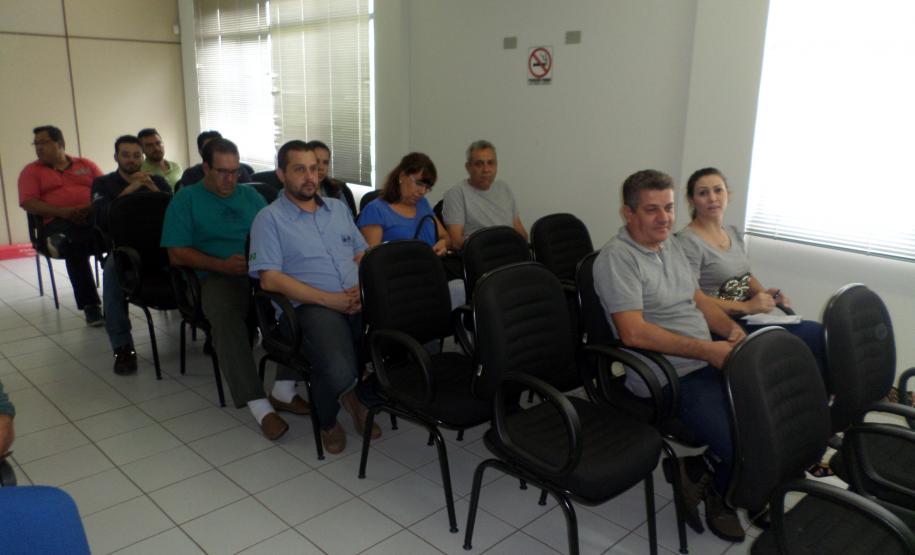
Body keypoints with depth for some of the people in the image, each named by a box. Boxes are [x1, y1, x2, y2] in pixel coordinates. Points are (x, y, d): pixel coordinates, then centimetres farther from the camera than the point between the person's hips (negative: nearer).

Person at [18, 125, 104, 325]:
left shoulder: (86, 165, 24)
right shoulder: (31, 171, 18)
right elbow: (28, 203, 3)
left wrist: (90, 207, -10)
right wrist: (63, 212, -14)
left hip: (93, 217, 2)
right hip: (58, 223, -1)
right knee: (76, 245, -37)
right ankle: (90, 307, -37)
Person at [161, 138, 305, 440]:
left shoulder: (251, 195, 24)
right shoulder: (186, 199, 12)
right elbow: (177, 254, 3)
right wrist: (222, 265, -11)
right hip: (218, 277, -3)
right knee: (225, 316, -38)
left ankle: (284, 390, -22)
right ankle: (259, 406, -35)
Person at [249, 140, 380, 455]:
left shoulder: (338, 208, 23)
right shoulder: (270, 219, 5)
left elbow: (362, 255, 23)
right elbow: (270, 279, -6)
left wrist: (365, 288, -1)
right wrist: (328, 299, -13)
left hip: (358, 302, 6)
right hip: (312, 307, -5)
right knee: (340, 372, -33)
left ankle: (359, 394, 10)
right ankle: (327, 421, 8)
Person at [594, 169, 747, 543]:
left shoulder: (671, 246, 15)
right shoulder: (617, 259, -14)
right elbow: (634, 333, -23)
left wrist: (731, 328, 2)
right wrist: (707, 350, -20)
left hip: (708, 360, 9)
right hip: (669, 378, -9)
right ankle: (719, 495, 15)